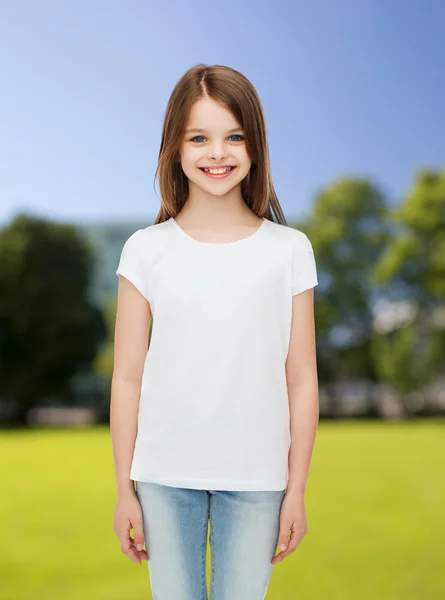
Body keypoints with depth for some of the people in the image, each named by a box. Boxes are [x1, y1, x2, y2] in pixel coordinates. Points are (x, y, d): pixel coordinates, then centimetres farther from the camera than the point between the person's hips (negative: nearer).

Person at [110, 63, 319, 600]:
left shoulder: (289, 250, -1)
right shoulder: (147, 250, -2)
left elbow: (301, 380, 1)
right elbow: (127, 378, 1)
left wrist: (296, 490, 2)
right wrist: (124, 490, 2)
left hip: (255, 479, 0)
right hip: (165, 476, 0)